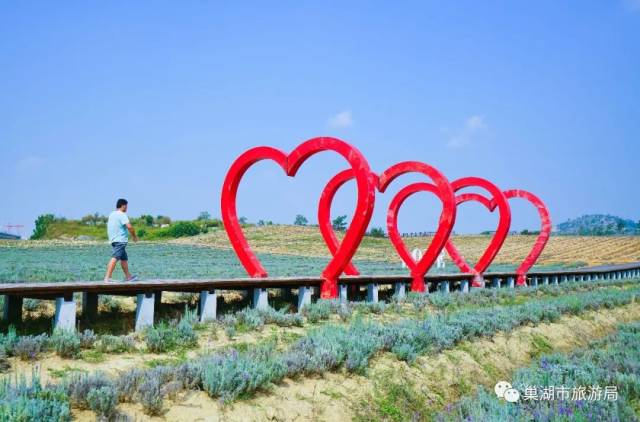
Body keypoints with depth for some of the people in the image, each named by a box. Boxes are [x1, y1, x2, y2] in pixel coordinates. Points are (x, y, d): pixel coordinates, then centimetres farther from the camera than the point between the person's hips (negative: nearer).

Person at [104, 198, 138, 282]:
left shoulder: (112, 214, 16)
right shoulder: (122, 215, -12)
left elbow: (109, 227, 25)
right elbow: (129, 226, -21)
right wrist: (134, 236, -9)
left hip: (114, 239, 10)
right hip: (120, 240, -10)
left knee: (124, 258, 17)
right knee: (115, 258, -16)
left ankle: (128, 277, 24)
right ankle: (107, 277, -23)